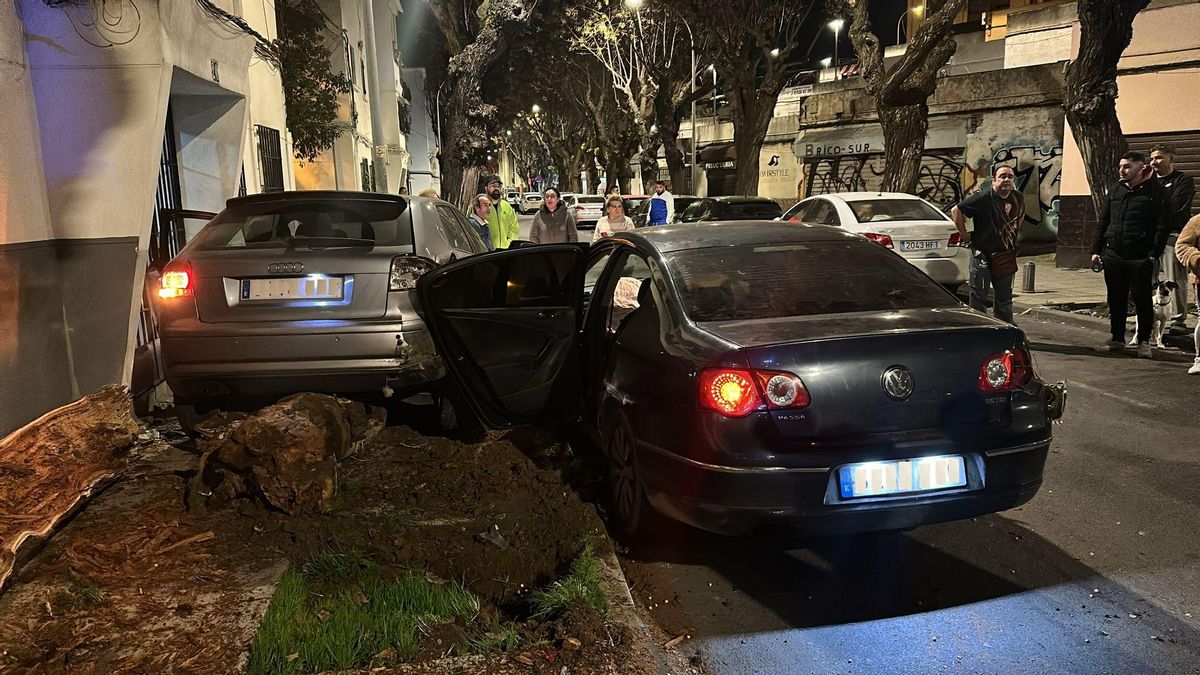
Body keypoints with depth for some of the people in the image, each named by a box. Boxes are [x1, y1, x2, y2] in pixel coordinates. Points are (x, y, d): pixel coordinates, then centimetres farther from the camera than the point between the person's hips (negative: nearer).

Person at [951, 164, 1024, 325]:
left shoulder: (1018, 199, 5)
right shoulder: (984, 197, -15)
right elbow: (956, 211, -17)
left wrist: (1013, 236, 17)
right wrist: (965, 235, -14)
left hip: (1006, 257, 6)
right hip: (982, 255, -6)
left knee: (1004, 299, 14)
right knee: (979, 298, -1)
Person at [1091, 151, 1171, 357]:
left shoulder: (1154, 191, -3)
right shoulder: (1115, 190, 11)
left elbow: (1163, 225, -7)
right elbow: (1103, 222, 15)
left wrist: (1153, 254, -14)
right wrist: (1096, 250, 9)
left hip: (1140, 259, -5)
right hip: (1113, 256, 5)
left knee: (1142, 300, 2)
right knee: (1116, 300, 11)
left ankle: (1144, 342, 12)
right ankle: (1117, 339, 22)